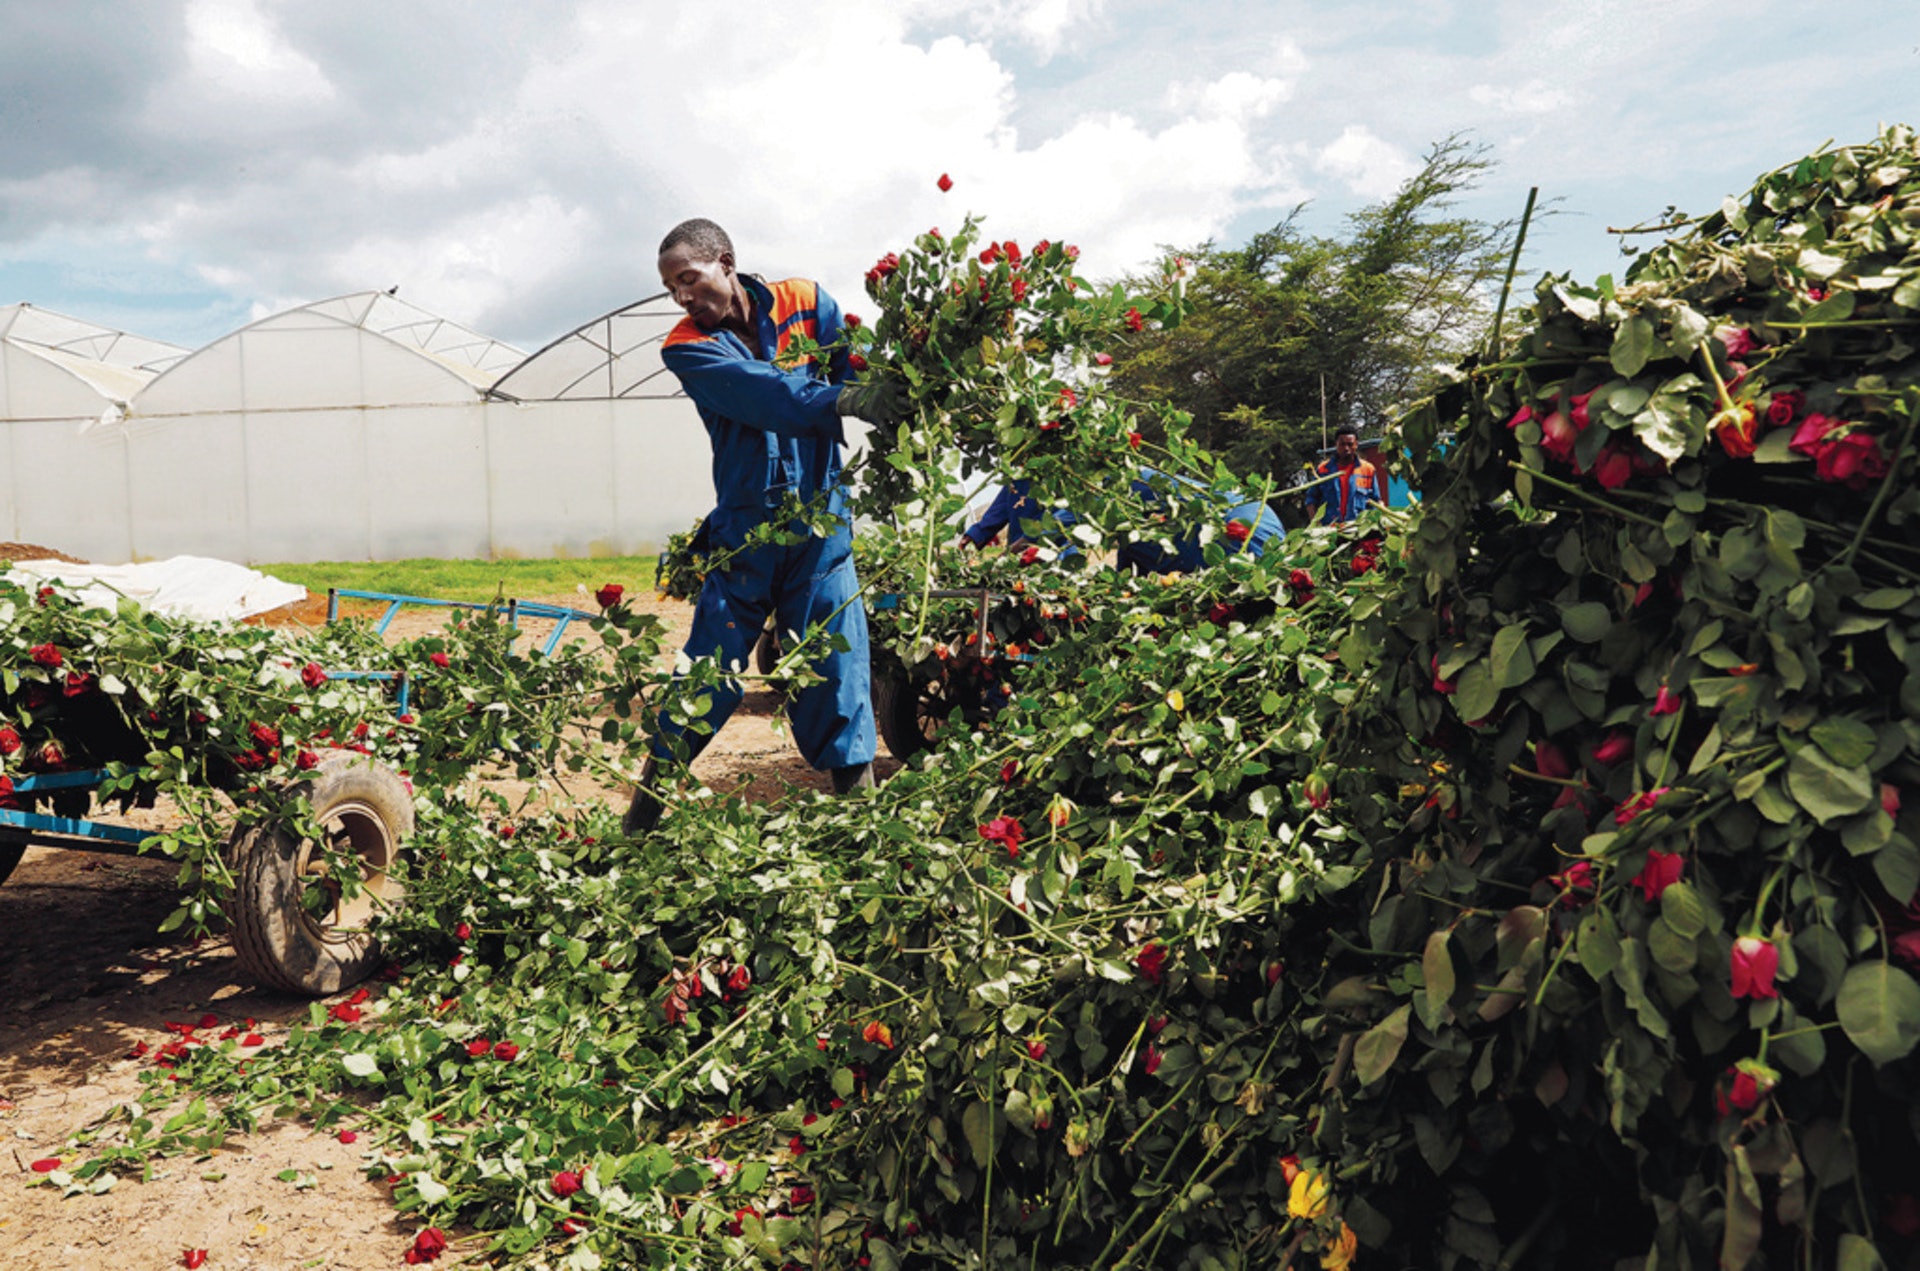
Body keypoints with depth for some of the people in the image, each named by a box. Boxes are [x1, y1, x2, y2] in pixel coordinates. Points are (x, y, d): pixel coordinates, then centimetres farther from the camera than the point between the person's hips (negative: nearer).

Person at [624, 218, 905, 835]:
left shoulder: (805, 303, 5)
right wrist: (843, 401, -34)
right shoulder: (686, 348, -2)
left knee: (836, 671, 0)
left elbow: (856, 365, -8)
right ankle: (641, 818, 21)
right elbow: (761, 393, -20)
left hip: (820, 525, 1)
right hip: (743, 532, 0)